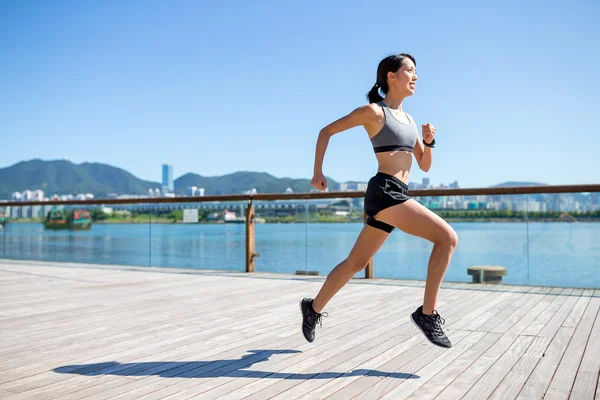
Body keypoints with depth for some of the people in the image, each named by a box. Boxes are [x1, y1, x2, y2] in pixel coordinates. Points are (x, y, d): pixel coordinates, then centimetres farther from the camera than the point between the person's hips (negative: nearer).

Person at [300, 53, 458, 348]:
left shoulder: (409, 120, 20)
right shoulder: (373, 111, -2)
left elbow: (425, 166, 21)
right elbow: (326, 131, 5)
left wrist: (429, 141, 2)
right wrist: (318, 172, 1)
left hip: (396, 196, 8)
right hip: (383, 192, -8)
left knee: (356, 263, 16)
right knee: (448, 237, -17)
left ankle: (314, 308, 33)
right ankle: (427, 313, -9)